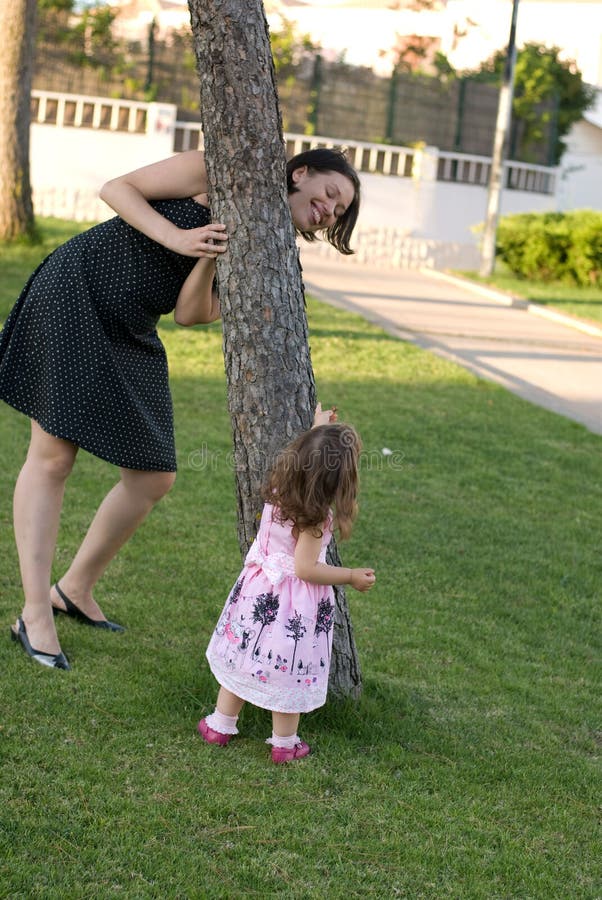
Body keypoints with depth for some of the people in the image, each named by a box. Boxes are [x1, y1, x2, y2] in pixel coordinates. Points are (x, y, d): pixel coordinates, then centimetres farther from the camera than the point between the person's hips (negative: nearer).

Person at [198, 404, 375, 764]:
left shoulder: (280, 486, -7)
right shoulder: (317, 516, -26)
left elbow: (302, 457, 16)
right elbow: (306, 568, -24)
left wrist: (318, 428, 30)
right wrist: (352, 577, -14)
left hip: (258, 589, 6)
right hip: (295, 602, -6)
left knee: (244, 654, 19)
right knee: (288, 668, 7)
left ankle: (221, 725, 32)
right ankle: (285, 744, 20)